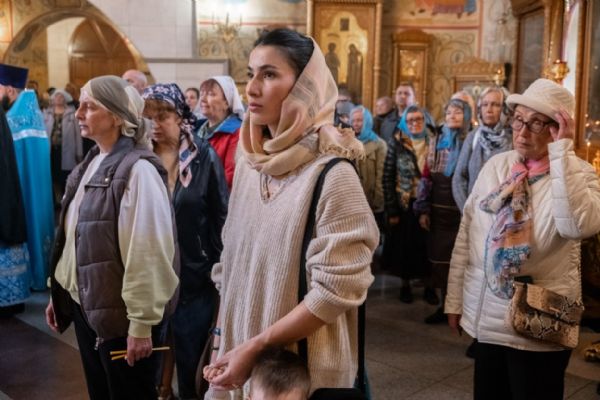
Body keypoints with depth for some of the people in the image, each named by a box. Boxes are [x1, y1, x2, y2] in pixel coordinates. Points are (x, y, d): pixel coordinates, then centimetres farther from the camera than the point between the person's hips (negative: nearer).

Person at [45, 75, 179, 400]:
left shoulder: (138, 169, -17)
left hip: (119, 314, -8)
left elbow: (148, 252, -20)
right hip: (84, 305, 8)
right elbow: (72, 237, 13)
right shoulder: (91, 163, 9)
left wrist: (142, 323, -19)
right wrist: (58, 292, 14)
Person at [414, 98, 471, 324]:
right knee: (439, 256, 7)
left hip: (462, 211, -4)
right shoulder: (436, 142, 9)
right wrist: (423, 209, 3)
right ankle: (445, 305, 19)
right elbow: (426, 176, 7)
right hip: (438, 210, 4)